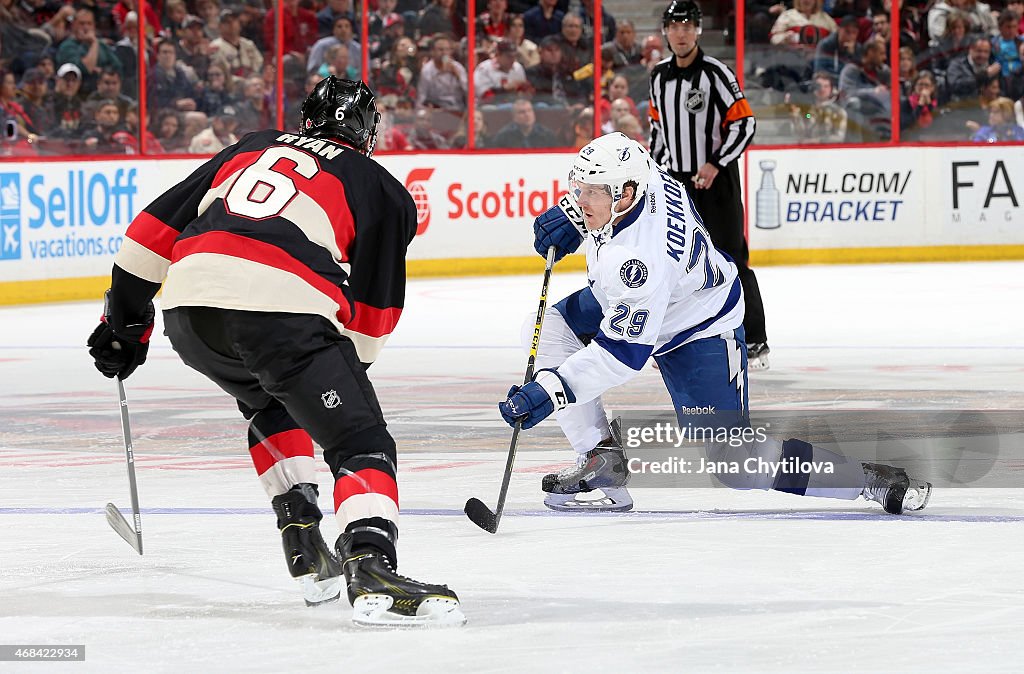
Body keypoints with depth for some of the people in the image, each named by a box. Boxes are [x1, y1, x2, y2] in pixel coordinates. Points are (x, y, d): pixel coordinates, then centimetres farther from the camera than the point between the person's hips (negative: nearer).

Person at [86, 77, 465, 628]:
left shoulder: (253, 148, 33)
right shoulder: (381, 190, 22)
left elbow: (155, 229, 27)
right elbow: (374, 309, 20)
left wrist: (126, 319, 34)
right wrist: (345, 368, 36)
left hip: (187, 304, 5)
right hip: (282, 308, -5)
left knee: (270, 402, 33)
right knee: (360, 440, -1)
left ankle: (305, 549, 25)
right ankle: (371, 572, -26)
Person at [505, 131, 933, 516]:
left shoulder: (640, 258, -42)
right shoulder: (647, 175, -19)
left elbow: (622, 352, -39)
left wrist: (550, 391, -42)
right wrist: (569, 215, -4)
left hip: (698, 335, -10)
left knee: (736, 461, -11)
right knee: (546, 330, -6)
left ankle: (871, 480, 0)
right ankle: (602, 459, -1)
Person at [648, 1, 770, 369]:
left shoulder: (716, 73, -13)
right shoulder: (659, 76, 7)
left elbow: (744, 123, -15)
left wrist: (715, 165, -21)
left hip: (717, 179, -6)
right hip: (676, 180, 6)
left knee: (731, 261, -7)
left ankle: (755, 342, -2)